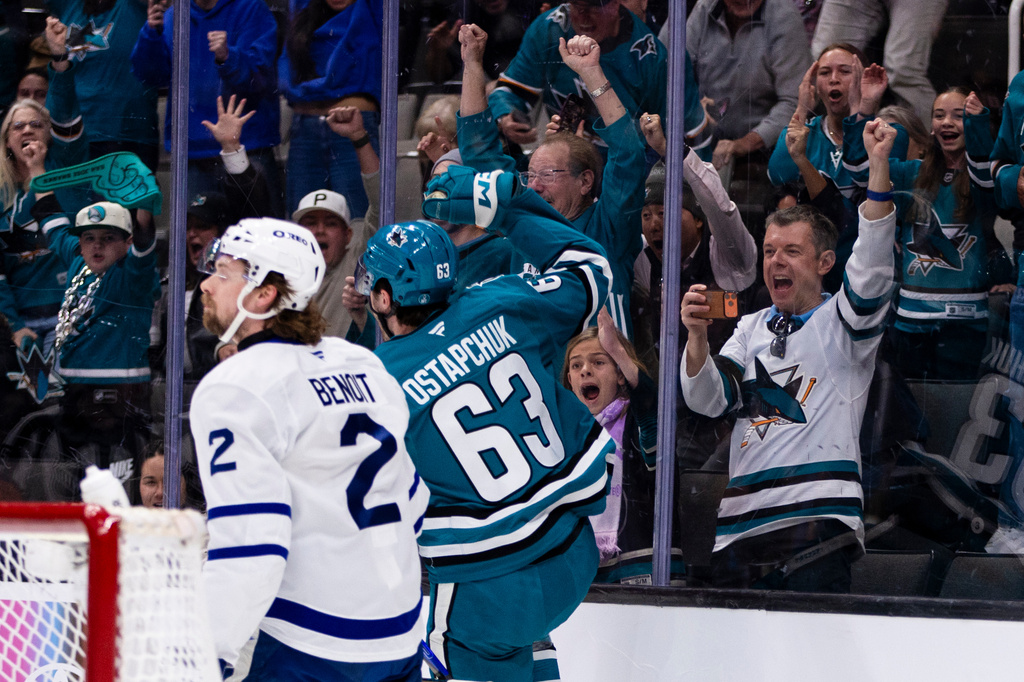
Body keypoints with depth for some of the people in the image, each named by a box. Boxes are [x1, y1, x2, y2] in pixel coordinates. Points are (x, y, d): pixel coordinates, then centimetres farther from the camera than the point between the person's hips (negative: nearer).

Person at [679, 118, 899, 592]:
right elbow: (707, 400, 12)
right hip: (740, 524, 5)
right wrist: (697, 335, -9)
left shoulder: (841, 321, 9)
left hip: (818, 518, -5)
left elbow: (871, 267, -11)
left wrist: (878, 165, -21)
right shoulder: (751, 328, 23)